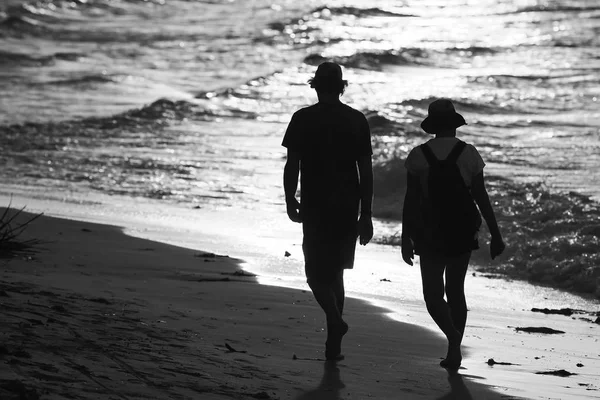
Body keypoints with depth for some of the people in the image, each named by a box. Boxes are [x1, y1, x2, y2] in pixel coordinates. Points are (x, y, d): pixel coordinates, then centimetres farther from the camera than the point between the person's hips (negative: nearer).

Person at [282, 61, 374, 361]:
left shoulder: (302, 119, -5)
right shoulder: (357, 121, 1)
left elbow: (292, 166, -5)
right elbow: (366, 171, 0)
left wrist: (290, 202, 9)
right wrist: (366, 215, 4)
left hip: (315, 206, -3)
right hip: (348, 207, 3)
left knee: (316, 271, 5)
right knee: (335, 271, 14)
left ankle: (335, 320, -19)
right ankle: (333, 342, 15)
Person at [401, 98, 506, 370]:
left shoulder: (418, 156, -6)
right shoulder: (468, 154, -5)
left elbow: (410, 201, -6)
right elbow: (481, 198, -5)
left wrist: (406, 240, 0)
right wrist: (495, 234, 1)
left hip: (429, 235, -2)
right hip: (462, 233, 2)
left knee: (433, 293, 5)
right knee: (456, 291, 15)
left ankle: (453, 336, -21)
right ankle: (454, 351, 16)